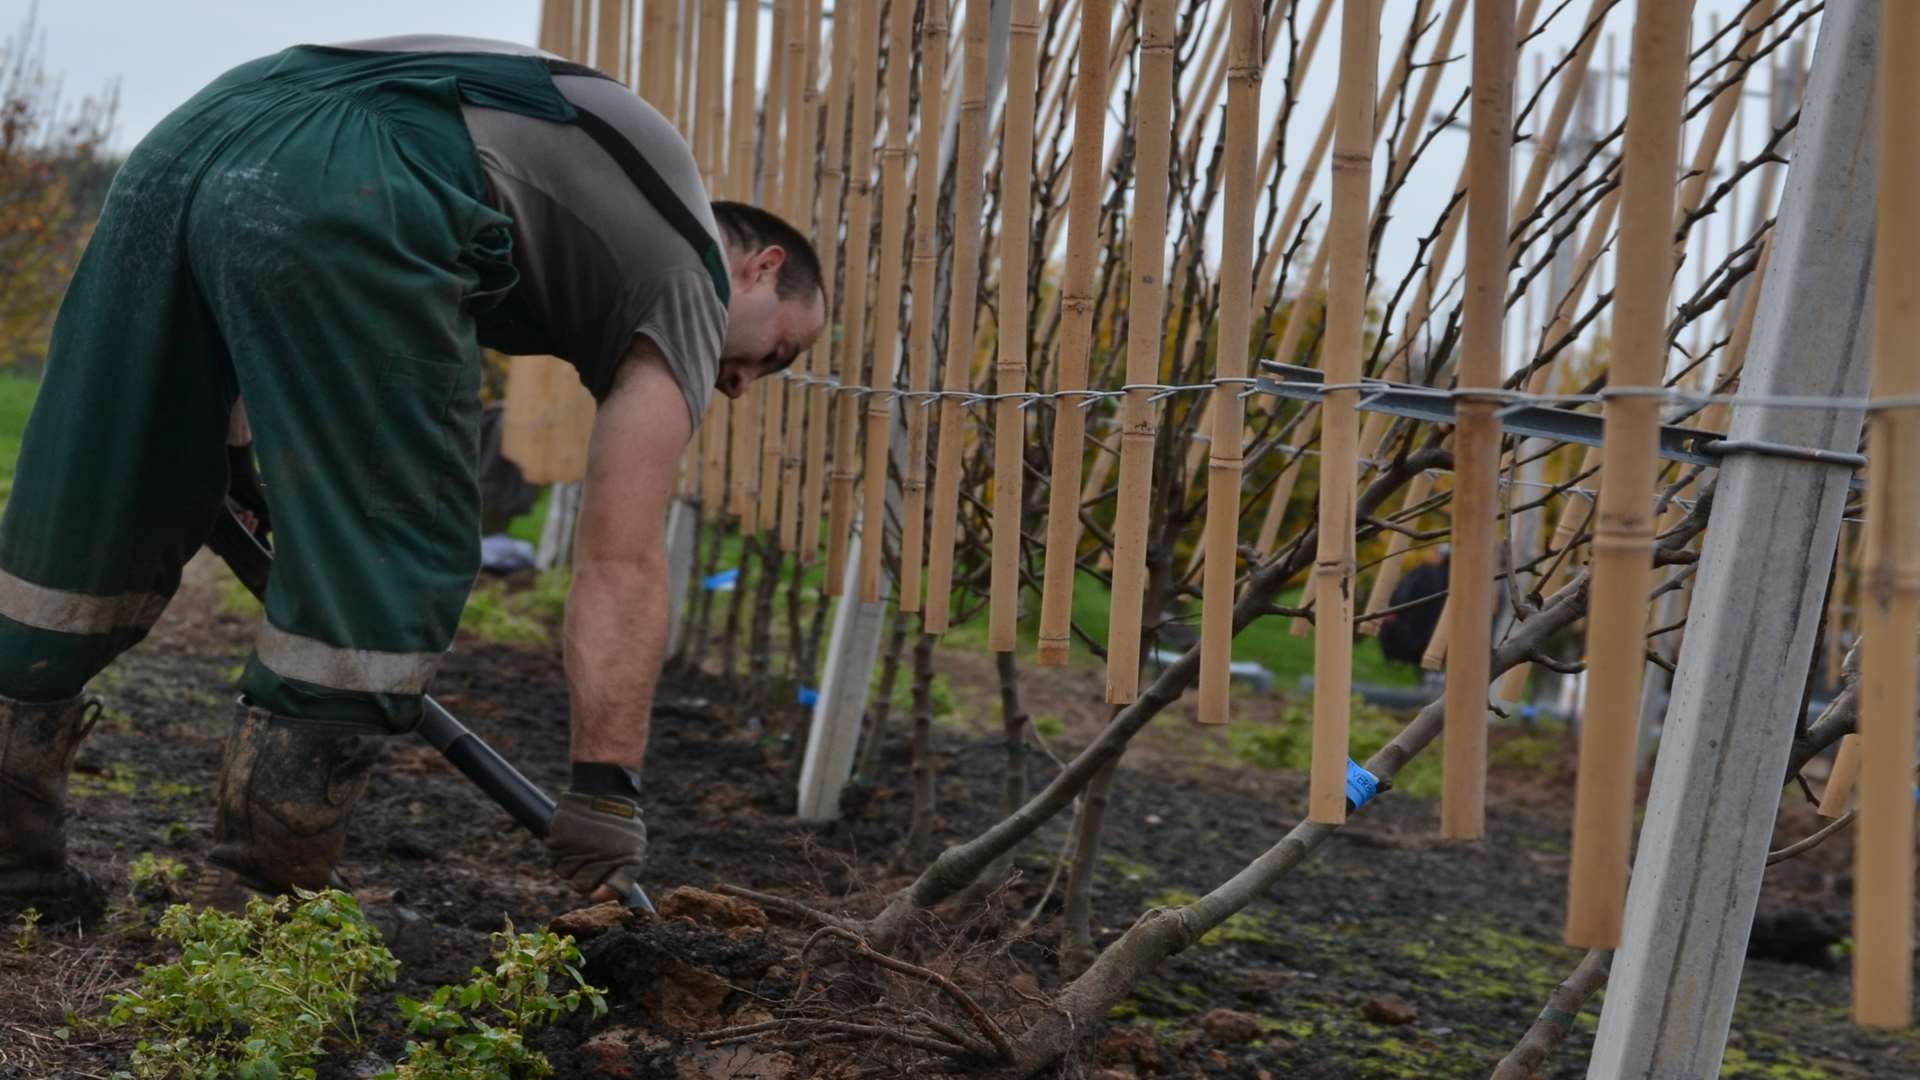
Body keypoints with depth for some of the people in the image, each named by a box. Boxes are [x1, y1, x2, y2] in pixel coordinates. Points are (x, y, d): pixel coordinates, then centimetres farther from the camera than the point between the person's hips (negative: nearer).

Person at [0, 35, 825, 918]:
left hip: (194, 132, 9)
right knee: (390, 572, 4)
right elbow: (619, 562, 6)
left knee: (85, 527, 16)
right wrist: (606, 794, 7)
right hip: (341, 193, -9)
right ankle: (254, 908, 9)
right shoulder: (689, 276, 17)